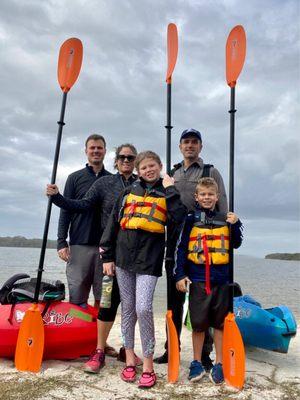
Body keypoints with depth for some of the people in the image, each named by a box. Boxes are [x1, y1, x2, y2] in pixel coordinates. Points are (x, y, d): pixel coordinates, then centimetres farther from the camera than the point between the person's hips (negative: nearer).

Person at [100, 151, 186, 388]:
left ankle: (148, 364, 9)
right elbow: (113, 223, 10)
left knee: (143, 308, -10)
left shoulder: (167, 194, 7)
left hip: (150, 258, -3)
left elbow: (180, 218, -12)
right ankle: (130, 359, 26)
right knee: (127, 308, 10)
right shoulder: (129, 192, 11)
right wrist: (107, 256, 5)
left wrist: (170, 190, -9)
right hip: (124, 256, 3)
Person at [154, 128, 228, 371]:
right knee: (175, 298, 11)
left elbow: (222, 209, 0)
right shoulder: (171, 175, 17)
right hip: (175, 243, 4)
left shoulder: (211, 172, 6)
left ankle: (204, 352, 15)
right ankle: (172, 348, 24)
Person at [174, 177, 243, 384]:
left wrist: (235, 224, -8)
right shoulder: (190, 219, 1)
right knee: (198, 323, 8)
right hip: (198, 279, -1)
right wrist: (180, 275, -3)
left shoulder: (225, 219, 6)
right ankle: (197, 363, 27)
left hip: (221, 278, 2)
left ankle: (218, 365, 27)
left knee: (220, 323, 11)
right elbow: (181, 248, 1)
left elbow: (236, 244, 7)